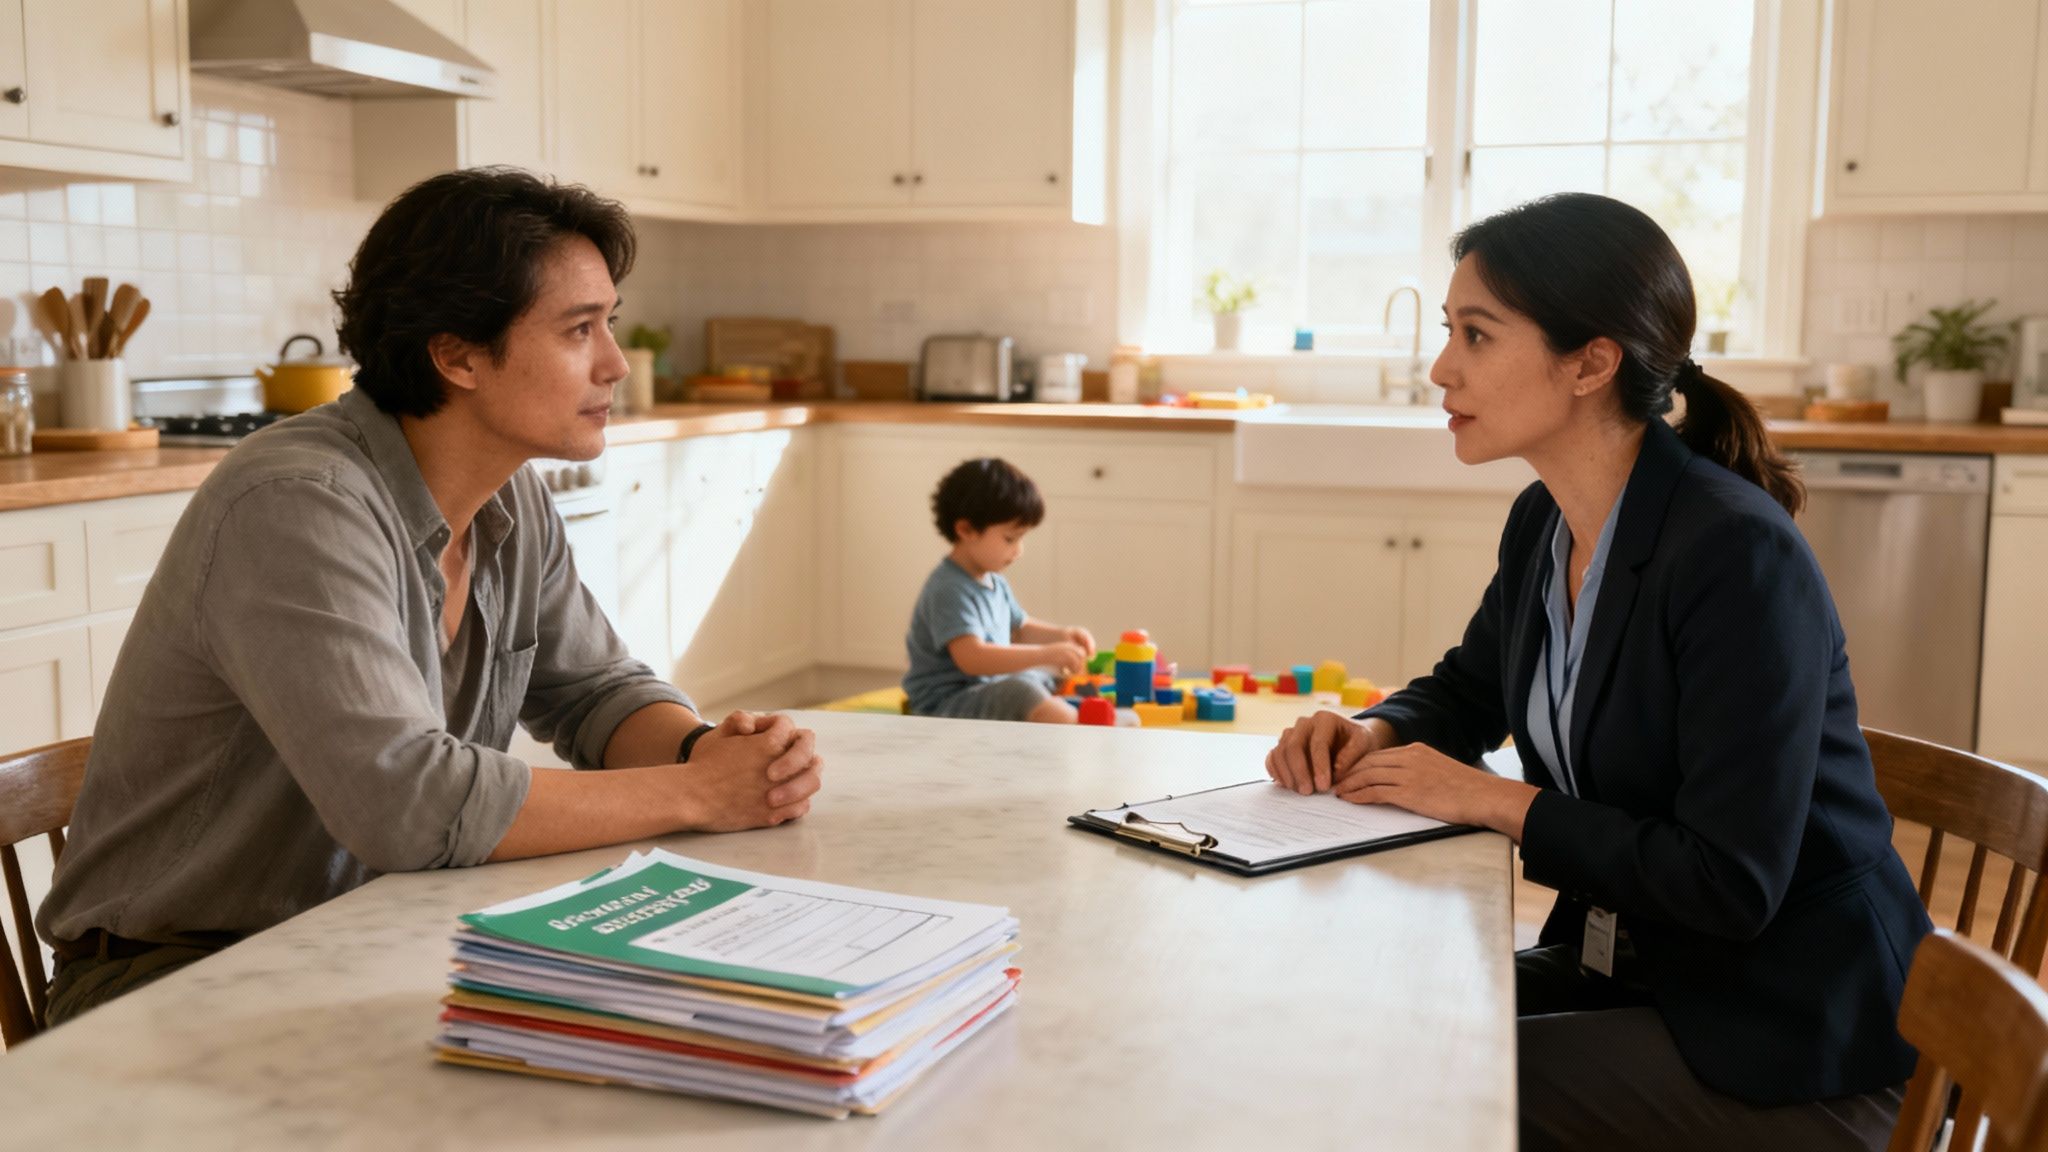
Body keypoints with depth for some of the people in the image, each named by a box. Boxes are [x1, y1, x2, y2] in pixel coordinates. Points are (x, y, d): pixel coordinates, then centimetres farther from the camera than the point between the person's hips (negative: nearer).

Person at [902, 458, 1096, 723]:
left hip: (992, 686, 11)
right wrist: (1045, 654, -35)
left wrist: (1063, 635, 8)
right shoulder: (949, 590, -21)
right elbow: (971, 657, -33)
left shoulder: (994, 582, 12)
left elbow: (1020, 629, 29)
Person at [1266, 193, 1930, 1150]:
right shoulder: (1545, 525, 1)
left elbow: (1730, 883, -26)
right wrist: (1374, 733, -3)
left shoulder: (1736, 552, -24)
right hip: (1618, 960, 7)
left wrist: (1498, 802, -21)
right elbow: (1467, 692, 19)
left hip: (1788, 1042, -7)